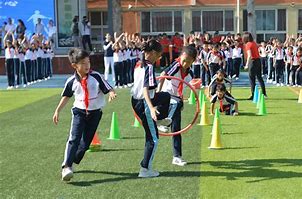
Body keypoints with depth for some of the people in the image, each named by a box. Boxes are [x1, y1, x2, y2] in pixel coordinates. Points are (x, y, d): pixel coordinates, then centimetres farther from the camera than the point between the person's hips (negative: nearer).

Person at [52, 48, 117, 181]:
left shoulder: (96, 76, -12)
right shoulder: (72, 81, -6)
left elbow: (108, 88, -12)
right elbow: (66, 97, 10)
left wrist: (112, 94, -36)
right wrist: (57, 111, 12)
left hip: (95, 112, 1)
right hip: (79, 111, -1)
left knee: (86, 141, 8)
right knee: (74, 138, -17)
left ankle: (73, 162, 28)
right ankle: (66, 166, -20)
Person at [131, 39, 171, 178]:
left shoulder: (139, 64, 5)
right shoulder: (149, 67, -22)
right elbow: (145, 89, -33)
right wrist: (151, 108, -44)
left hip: (135, 100, 9)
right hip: (144, 103, -9)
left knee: (166, 96, 33)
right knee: (153, 139, 1)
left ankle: (159, 119, 54)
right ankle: (145, 169, 5)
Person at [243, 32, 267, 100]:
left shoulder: (248, 44, -12)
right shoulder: (254, 43, 11)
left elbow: (249, 55, -21)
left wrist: (247, 65, -21)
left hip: (253, 61, -8)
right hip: (258, 60, 8)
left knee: (252, 78, -1)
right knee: (259, 76, 18)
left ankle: (253, 95, -1)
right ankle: (264, 92, 24)